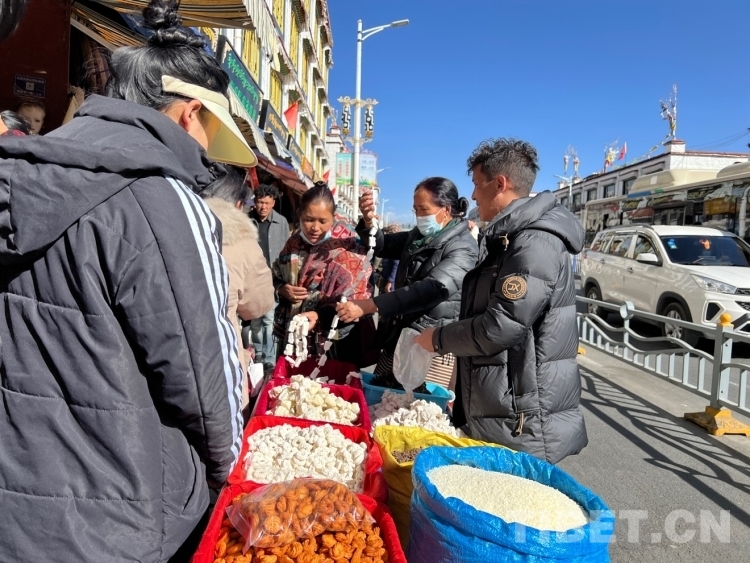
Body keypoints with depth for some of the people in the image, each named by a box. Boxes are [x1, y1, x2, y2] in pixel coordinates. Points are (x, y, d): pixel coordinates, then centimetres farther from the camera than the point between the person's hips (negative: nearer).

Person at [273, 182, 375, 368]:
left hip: (333, 342, -5)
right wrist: (282, 289, -9)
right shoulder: (295, 241, 3)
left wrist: (319, 316, -32)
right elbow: (275, 278, 13)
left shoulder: (348, 247, -13)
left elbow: (352, 302, -17)